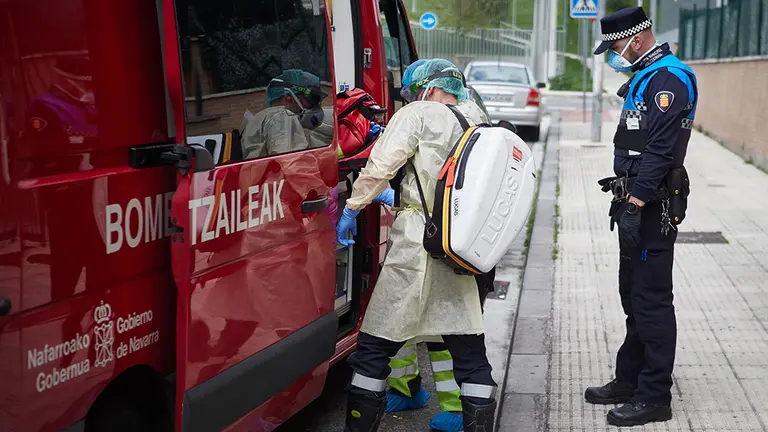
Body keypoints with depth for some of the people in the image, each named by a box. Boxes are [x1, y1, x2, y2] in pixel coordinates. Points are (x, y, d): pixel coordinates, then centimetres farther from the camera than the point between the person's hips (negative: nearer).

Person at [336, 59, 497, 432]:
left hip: (418, 244, -6)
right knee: (471, 356, 12)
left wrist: (352, 209, 3)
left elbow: (380, 166, -9)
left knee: (374, 348, 3)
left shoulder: (420, 114, 0)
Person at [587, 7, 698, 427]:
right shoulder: (643, 78, 18)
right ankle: (630, 380, 28)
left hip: (653, 207, -11)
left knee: (651, 301, -5)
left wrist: (636, 203, -25)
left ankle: (654, 397, 2)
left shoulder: (670, 78, -15)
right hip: (635, 202, 11)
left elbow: (661, 150, -23)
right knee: (633, 297, 17)